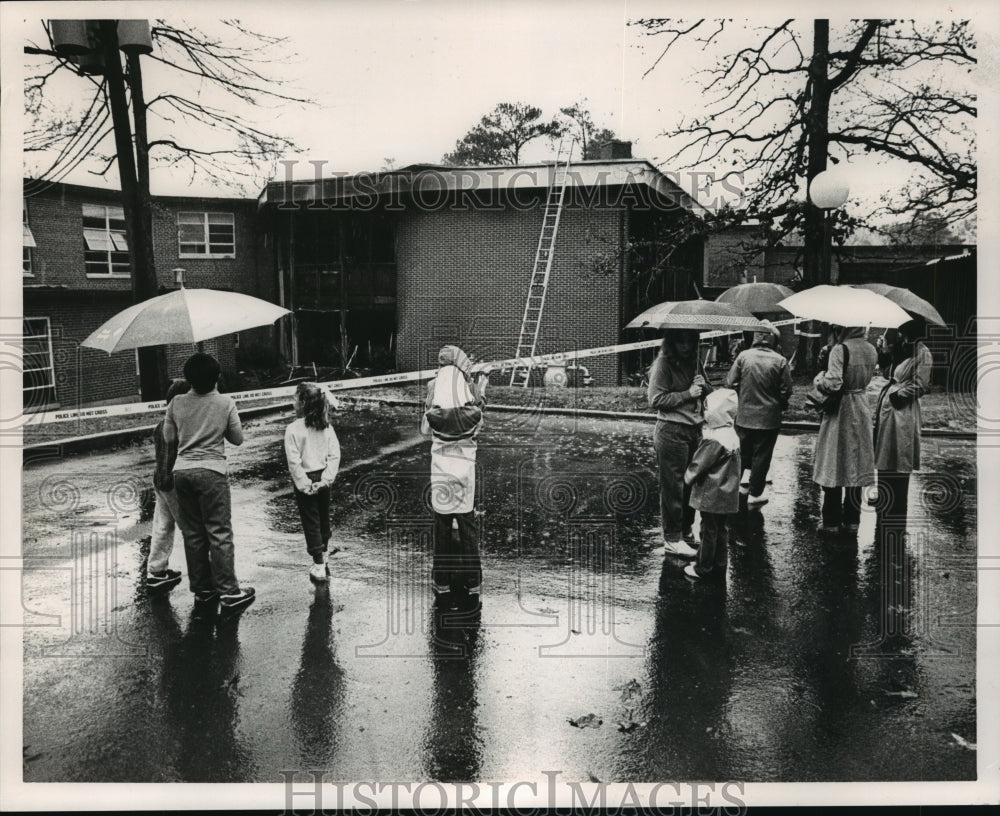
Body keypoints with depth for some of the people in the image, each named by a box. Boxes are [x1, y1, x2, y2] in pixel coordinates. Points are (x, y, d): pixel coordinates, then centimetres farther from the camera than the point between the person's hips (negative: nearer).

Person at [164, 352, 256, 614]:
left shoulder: (177, 403, 2)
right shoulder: (225, 403, -5)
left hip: (182, 471, 4)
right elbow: (237, 438, 3)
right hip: (211, 471, -4)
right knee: (219, 533, -1)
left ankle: (202, 589, 18)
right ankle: (228, 592, -1)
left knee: (192, 533, 11)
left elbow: (168, 438, 10)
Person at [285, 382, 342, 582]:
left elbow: (294, 462, -19)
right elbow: (335, 455, -5)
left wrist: (304, 484, -13)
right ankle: (322, 556, 37)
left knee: (311, 522, 4)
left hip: (306, 480, -5)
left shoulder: (293, 429, -17)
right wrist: (326, 479, -4)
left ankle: (319, 566, 8)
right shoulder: (327, 426, -2)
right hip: (322, 479, 5)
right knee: (323, 518, 20)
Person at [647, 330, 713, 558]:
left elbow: (706, 392, 20)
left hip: (695, 429, 7)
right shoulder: (664, 363, -11)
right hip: (672, 431, -7)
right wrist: (688, 393, -17)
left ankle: (686, 530, 28)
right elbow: (655, 399, -17)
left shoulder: (693, 362, 10)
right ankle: (672, 539, 9)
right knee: (673, 487, 0)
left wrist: (704, 386, -3)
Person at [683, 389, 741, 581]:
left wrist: (689, 476, 2)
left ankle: (703, 568, 13)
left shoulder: (714, 440, -24)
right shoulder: (732, 435, 5)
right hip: (727, 495, 9)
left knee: (709, 531, 2)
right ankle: (720, 565, 26)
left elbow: (698, 465, -19)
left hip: (711, 495, -9)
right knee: (721, 530, 16)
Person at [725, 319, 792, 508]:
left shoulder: (743, 356, -8)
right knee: (761, 456, 7)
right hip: (769, 418, -2)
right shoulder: (780, 361, -11)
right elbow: (786, 391, -8)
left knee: (742, 452, 17)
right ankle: (754, 494, 13)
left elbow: (730, 383, -5)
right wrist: (780, 404, 13)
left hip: (744, 416, 2)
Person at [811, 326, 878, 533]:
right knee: (856, 466, 12)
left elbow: (832, 384, -24)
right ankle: (852, 520, 18)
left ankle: (831, 521, 6)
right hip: (861, 409, 6)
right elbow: (866, 379, 14)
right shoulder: (871, 350, 5)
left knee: (832, 467, 2)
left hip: (840, 410, -6)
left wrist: (819, 378, -5)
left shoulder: (840, 349, -18)